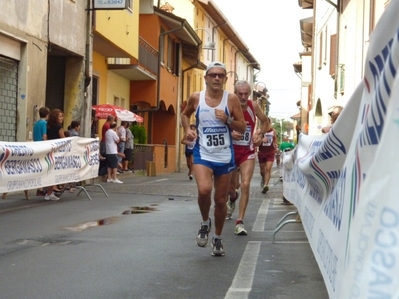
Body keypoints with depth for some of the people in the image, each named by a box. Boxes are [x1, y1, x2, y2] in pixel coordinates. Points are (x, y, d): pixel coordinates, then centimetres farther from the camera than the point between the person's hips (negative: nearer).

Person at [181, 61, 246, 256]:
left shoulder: (231, 99, -5)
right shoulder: (196, 98, -2)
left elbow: (243, 127, -1)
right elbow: (185, 114, 18)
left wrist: (227, 120, -18)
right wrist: (187, 129, -1)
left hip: (225, 156, 1)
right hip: (203, 154, -1)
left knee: (221, 199, 9)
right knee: (204, 190, -25)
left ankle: (217, 239, 30)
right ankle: (205, 223, 6)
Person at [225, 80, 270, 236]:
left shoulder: (253, 106, -5)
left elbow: (266, 121, 13)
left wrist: (260, 133, -5)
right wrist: (230, 133, -27)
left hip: (248, 153, 0)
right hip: (231, 151, 0)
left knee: (245, 185, -15)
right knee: (231, 187, 16)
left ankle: (240, 222, -9)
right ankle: (233, 199, 54)